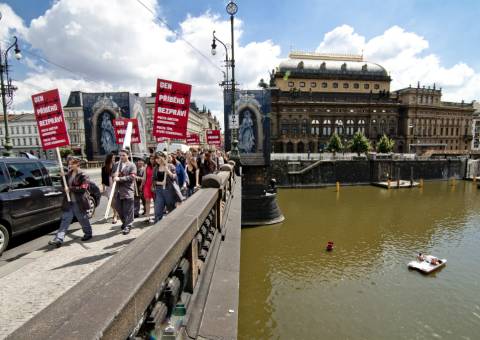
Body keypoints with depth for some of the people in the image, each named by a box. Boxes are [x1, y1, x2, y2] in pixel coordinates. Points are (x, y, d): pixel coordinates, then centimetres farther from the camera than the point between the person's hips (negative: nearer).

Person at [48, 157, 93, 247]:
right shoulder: (69, 174, 11)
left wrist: (70, 189, -20)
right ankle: (58, 239, 0)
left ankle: (88, 233, 29)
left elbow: (83, 189, -19)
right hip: (69, 202, 6)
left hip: (79, 203, -6)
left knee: (83, 219, 9)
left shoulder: (82, 176, -11)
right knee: (65, 220, 1)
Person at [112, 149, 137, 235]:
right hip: (118, 190, 6)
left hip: (128, 191, -6)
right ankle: (124, 222, 36)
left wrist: (119, 178, -19)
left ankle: (128, 226, 9)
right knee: (118, 208, 15)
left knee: (128, 210, -1)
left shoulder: (132, 165, -4)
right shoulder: (116, 164, 13)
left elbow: (132, 177, -14)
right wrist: (114, 175, -7)